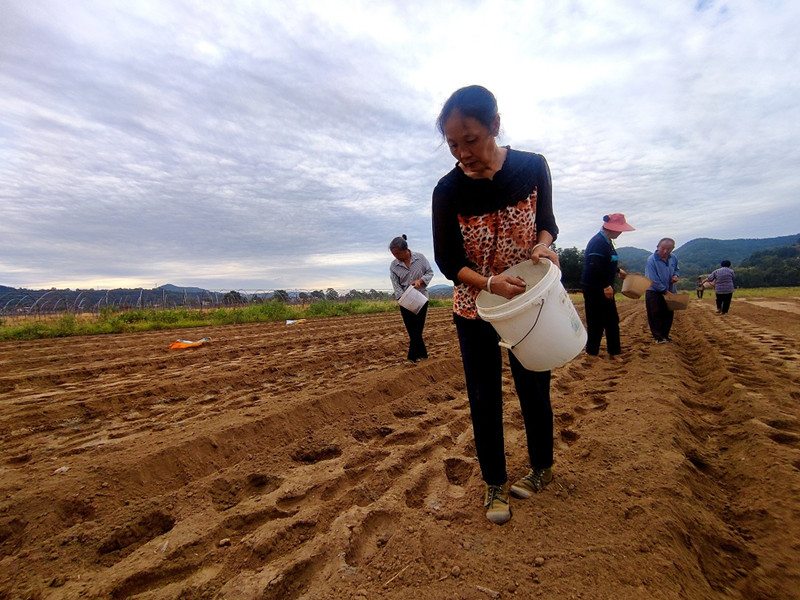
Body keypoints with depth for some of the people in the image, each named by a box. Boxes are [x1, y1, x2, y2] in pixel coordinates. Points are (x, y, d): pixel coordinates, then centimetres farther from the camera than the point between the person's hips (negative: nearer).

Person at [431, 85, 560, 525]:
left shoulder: (532, 167, -9)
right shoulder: (448, 191, -13)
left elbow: (546, 222, 4)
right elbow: (447, 261, -11)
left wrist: (543, 244, -20)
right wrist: (490, 283, -28)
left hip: (528, 299, 1)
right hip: (474, 307, 0)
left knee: (533, 388, 12)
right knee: (484, 398, 5)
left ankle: (541, 469, 38)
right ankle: (495, 485, 25)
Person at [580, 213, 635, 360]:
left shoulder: (607, 241, 13)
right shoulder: (598, 242, -19)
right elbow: (595, 266, -27)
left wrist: (618, 270, 38)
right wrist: (606, 285, -27)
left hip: (604, 288, 11)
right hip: (594, 288, -10)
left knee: (612, 320, 14)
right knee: (597, 321, -2)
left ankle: (613, 352, 25)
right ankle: (591, 353, 11)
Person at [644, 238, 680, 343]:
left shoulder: (673, 258, 1)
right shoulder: (651, 260, -18)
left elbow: (676, 269, 20)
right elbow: (653, 280, -19)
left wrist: (676, 275, -4)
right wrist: (665, 290, -17)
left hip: (669, 291, 6)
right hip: (654, 292, -6)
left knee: (669, 314, 10)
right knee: (655, 315, -3)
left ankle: (665, 335, 22)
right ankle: (658, 336, 6)